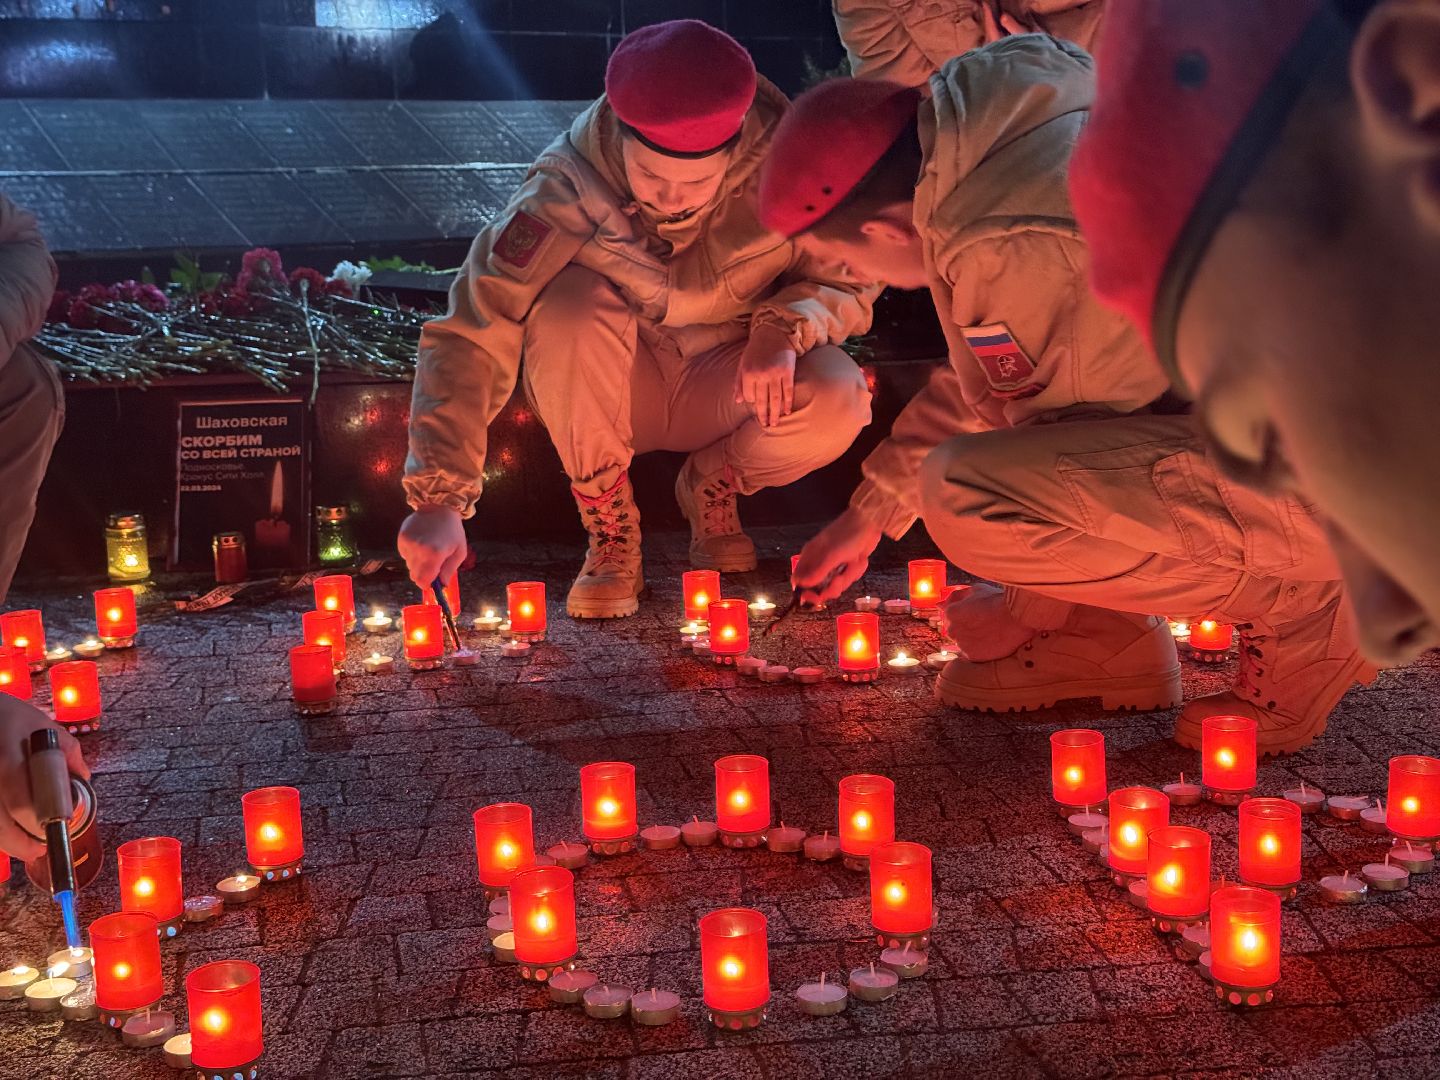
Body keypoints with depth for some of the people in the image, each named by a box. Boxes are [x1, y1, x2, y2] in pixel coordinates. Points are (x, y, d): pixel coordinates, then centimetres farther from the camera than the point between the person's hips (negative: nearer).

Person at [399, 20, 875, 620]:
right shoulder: (567, 188, -26)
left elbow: (849, 281, -6)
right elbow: (469, 340, -30)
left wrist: (786, 326, -30)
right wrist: (438, 498, -40)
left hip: (729, 387, 2)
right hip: (612, 391, -1)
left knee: (835, 400, -29)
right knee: (570, 301, -34)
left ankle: (713, 487, 5)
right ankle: (610, 534, -15)